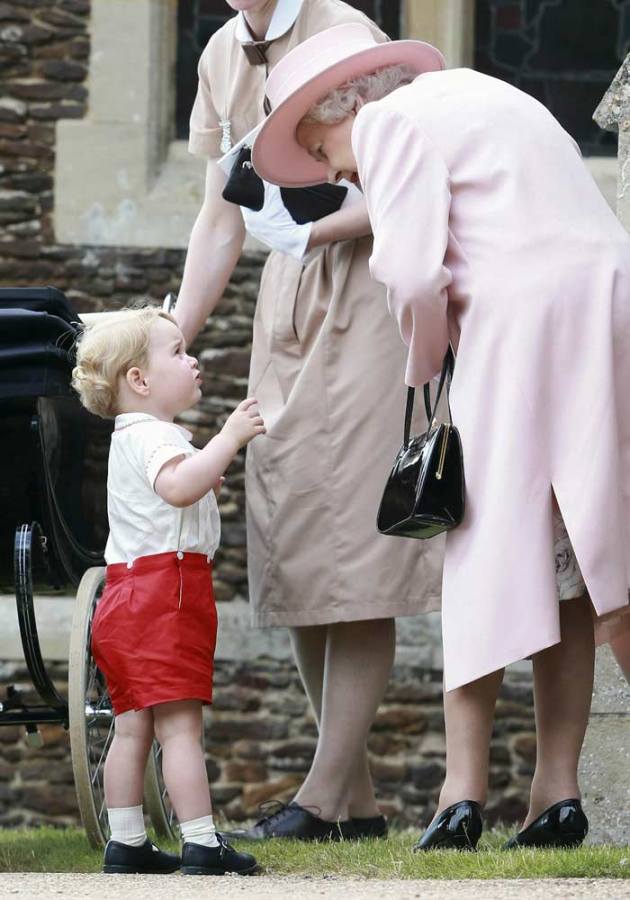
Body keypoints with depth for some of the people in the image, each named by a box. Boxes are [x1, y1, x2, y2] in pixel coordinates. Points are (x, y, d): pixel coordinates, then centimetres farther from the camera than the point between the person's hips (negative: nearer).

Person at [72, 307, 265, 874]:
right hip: (166, 593, -11)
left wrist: (202, 487, 28)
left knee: (133, 725, 10)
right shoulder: (153, 436, -12)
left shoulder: (132, 439, 22)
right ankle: (202, 845, -14)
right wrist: (229, 439, -33)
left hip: (127, 595, 11)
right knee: (180, 723, -12)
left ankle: (125, 844, 12)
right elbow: (178, 486, -33)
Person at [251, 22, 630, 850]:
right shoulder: (474, 97, 27)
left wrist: (426, 368, 4)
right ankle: (558, 791, 6)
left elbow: (413, 271, -10)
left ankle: (465, 789, -4)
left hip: (522, 318, -8)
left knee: (485, 552, -1)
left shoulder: (395, 122, 0)